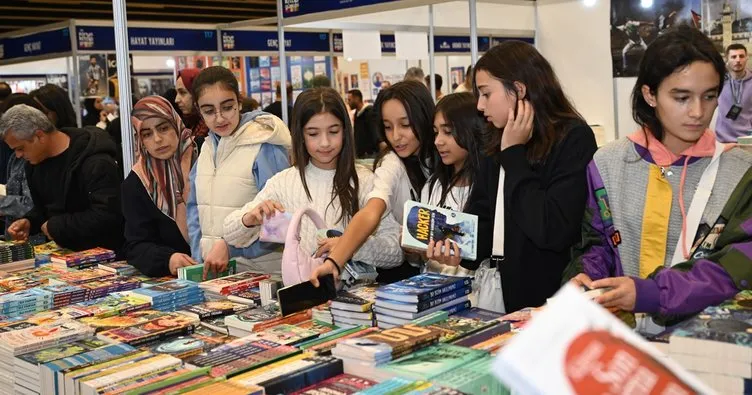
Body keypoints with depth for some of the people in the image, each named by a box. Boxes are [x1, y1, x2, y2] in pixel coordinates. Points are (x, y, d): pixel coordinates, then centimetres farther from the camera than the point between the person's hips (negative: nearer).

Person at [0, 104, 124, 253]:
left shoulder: (96, 162, -20)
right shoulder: (36, 163, 8)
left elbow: (106, 217, -27)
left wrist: (55, 226, -18)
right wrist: (29, 222, 0)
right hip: (63, 252, 8)